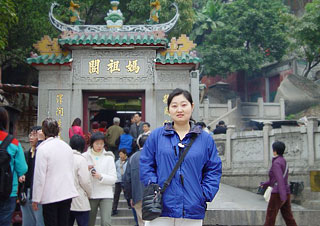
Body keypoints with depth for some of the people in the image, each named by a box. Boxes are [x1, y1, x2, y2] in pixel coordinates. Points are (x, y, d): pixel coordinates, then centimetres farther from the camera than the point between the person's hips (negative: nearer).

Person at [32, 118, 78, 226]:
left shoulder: (43, 148, -12)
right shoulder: (67, 146, 8)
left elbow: (39, 176, -13)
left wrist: (35, 199, -6)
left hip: (50, 196, -5)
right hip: (68, 193, 6)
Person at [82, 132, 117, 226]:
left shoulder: (109, 158, 4)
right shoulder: (85, 156, 3)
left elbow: (113, 179, -2)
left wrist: (100, 176, -17)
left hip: (105, 195, -1)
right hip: (90, 195, 1)